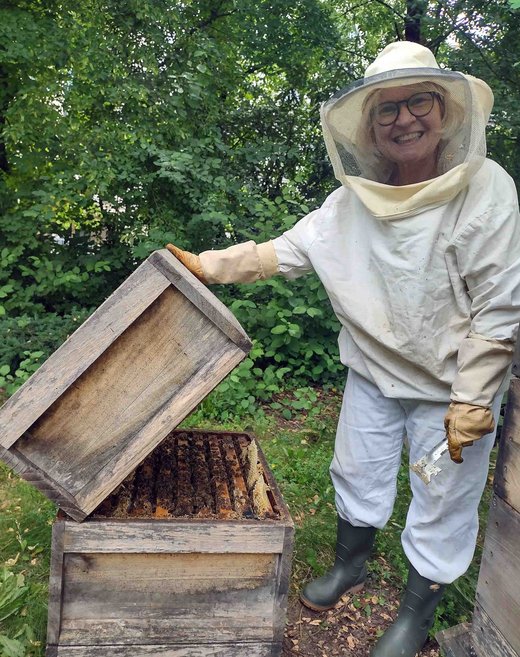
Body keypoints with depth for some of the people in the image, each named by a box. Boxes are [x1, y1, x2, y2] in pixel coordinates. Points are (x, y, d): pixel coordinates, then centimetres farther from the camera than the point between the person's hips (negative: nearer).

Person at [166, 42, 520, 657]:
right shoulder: (354, 199, -5)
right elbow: (282, 252, -1)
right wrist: (207, 264, -8)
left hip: (451, 385, -4)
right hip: (373, 372, 4)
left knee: (440, 507, 13)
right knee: (357, 473, 21)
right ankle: (350, 565, 51)